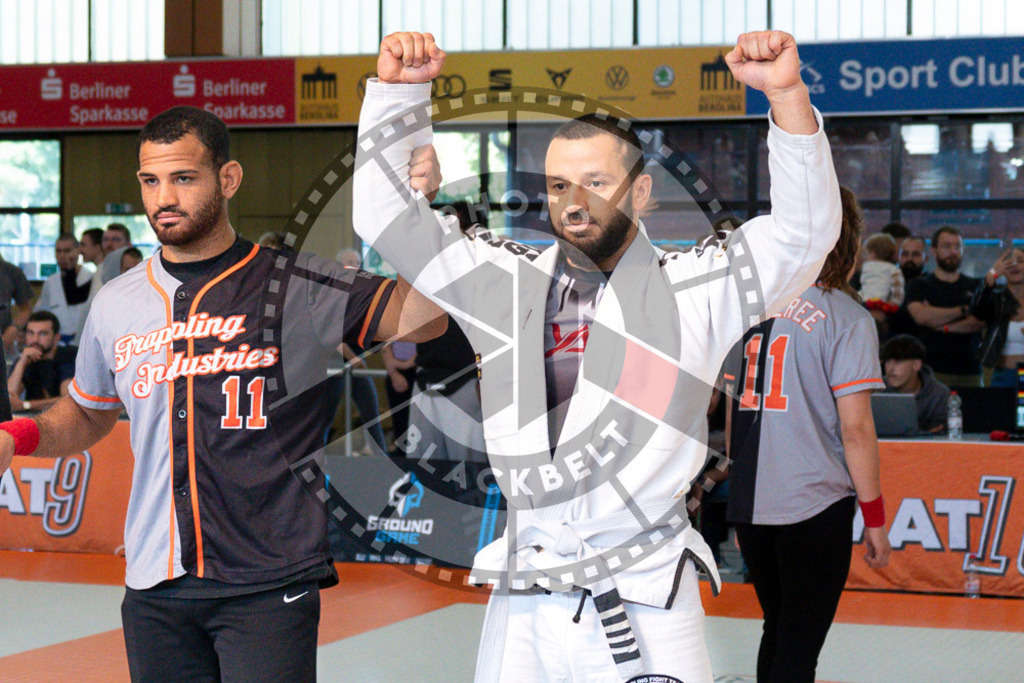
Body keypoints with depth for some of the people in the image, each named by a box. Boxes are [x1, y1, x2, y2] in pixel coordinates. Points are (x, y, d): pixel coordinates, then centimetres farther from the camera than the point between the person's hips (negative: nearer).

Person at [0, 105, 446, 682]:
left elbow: (425, 315, -16)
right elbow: (87, 415, 25)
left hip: (270, 589, -4)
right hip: (156, 591, 4)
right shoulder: (117, 304, 9)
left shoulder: (296, 284, -4)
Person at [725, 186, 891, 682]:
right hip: (815, 506, -6)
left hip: (750, 504, 6)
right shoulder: (847, 318, -9)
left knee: (778, 634, 19)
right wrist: (875, 519, -4)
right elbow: (855, 429, -12)